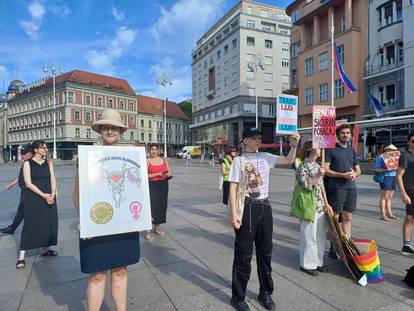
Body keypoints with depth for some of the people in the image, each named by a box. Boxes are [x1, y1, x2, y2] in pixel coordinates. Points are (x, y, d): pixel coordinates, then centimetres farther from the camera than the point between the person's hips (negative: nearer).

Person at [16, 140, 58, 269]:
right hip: (33, 198, -4)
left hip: (49, 198, 4)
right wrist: (43, 195, -19)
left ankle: (45, 249, 24)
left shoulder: (49, 163, 8)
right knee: (30, 225, -3)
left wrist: (52, 195, -12)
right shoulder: (27, 163, -3)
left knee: (48, 224, 8)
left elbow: (53, 180, 4)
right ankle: (22, 256, 4)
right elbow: (28, 183, -10)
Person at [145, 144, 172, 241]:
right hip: (152, 186, -5)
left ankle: (157, 226, 26)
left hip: (163, 185, 5)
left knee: (161, 205, 9)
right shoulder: (147, 161, -3)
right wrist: (158, 174, -18)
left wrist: (167, 174, -8)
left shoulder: (163, 160, 13)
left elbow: (170, 172, 15)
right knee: (151, 206, -9)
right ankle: (147, 230, -3)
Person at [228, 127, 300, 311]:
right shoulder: (238, 160, -7)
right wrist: (234, 214, -14)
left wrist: (294, 145, -10)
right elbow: (233, 188, -9)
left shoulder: (265, 157, 7)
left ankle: (265, 292, 34)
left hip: (264, 207, 5)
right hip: (247, 208, -5)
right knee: (243, 254, 4)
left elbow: (289, 160, 8)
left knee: (265, 251, 15)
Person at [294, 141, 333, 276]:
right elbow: (306, 184, -18)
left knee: (320, 235, 14)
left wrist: (326, 204, 14)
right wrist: (318, 175, -22)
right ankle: (307, 264, 17)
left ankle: (318, 261, 28)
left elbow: (321, 187, 15)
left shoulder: (317, 165, 12)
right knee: (309, 236, 2)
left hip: (320, 206, 8)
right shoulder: (303, 166, -11)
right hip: (309, 206, -8)